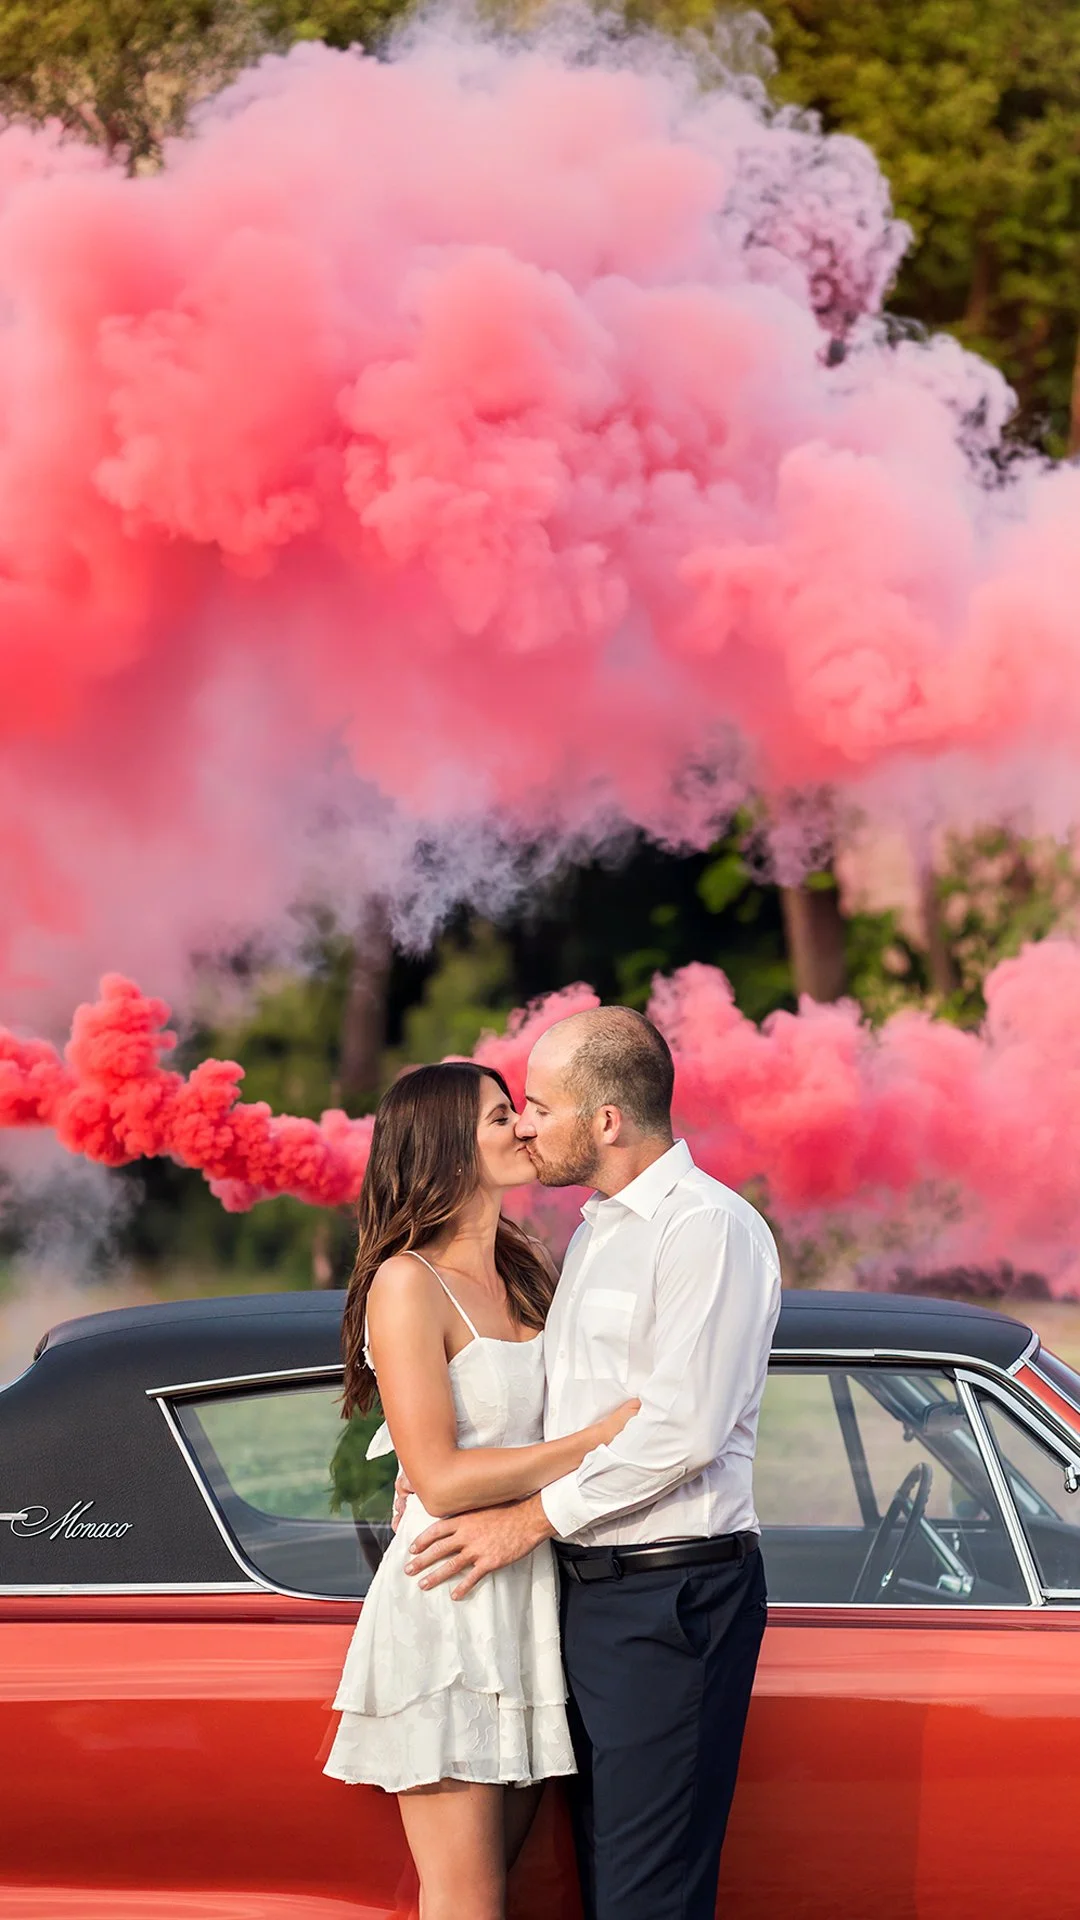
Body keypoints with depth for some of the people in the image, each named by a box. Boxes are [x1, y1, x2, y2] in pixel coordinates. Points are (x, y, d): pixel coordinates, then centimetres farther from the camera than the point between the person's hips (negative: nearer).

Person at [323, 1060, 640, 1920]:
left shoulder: (527, 1269, 13)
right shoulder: (407, 1285, -11)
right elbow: (441, 1481, -16)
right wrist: (598, 1440, -15)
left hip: (526, 1610, 8)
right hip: (446, 1613, -8)